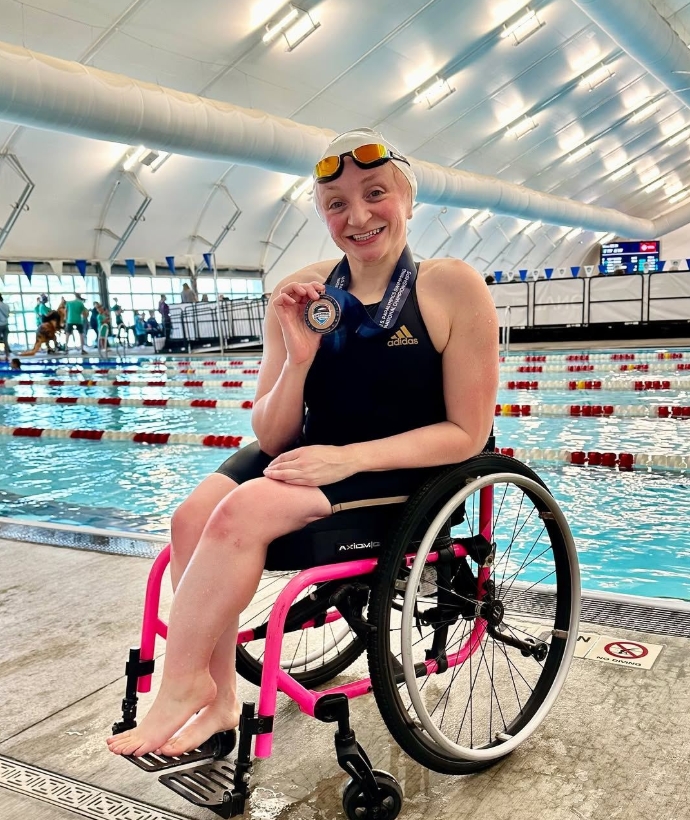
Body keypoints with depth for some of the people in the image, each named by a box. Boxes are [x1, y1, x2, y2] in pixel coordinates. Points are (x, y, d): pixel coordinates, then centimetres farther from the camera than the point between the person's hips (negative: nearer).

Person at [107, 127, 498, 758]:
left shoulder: (453, 289, -10)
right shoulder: (300, 295, 0)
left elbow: (467, 433, -10)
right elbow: (272, 438, -1)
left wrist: (351, 457, -20)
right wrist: (298, 358, -21)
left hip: (405, 473, -4)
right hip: (316, 458, 5)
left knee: (245, 510, -25)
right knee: (196, 512, -19)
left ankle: (181, 688, -6)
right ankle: (219, 700, -5)